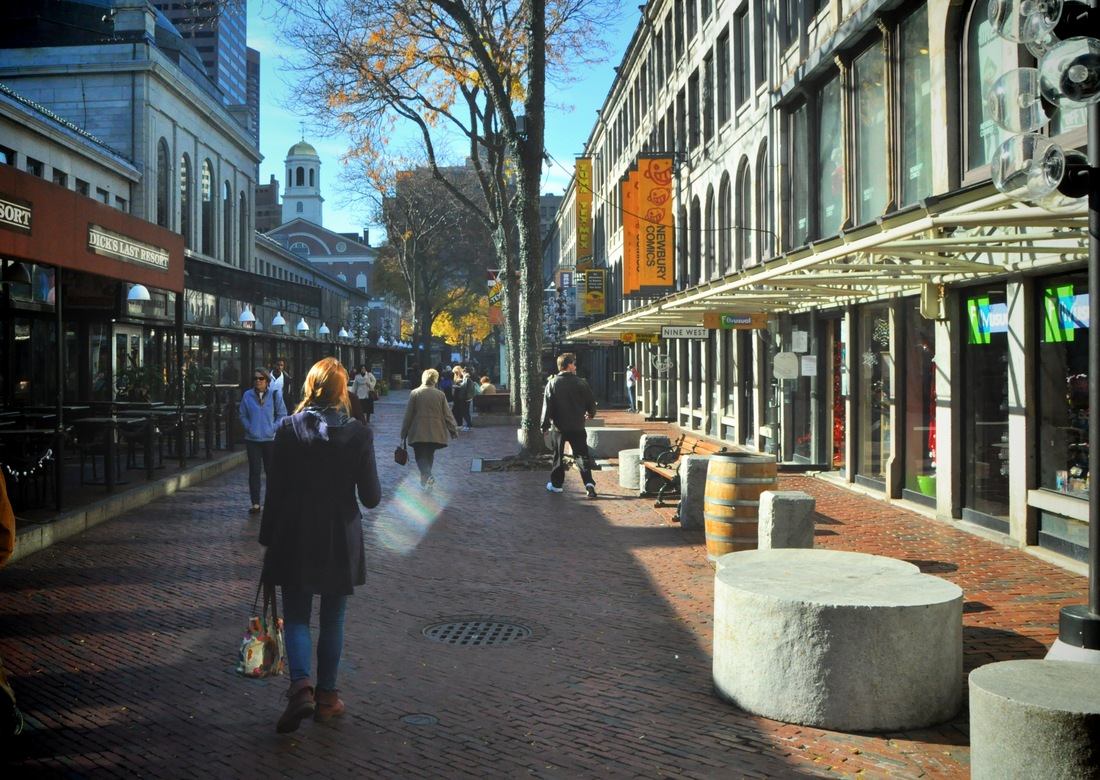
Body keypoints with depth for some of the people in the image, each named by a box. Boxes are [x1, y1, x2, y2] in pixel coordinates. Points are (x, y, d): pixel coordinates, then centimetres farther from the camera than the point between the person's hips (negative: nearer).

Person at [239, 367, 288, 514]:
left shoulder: (275, 394, -1)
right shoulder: (247, 395, 2)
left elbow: (282, 414, 3)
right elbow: (243, 416, 10)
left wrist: (274, 428, -7)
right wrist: (249, 428, -4)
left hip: (270, 438, -1)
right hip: (252, 439, 1)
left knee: (271, 471, 6)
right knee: (254, 471, 2)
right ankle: (255, 503, 8)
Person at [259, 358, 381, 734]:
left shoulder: (288, 429, -8)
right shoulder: (358, 433, -9)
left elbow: (275, 490, -4)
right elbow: (371, 497, -7)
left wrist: (268, 539, 6)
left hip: (295, 538, 0)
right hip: (340, 541, 0)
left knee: (296, 617, 11)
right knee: (332, 621, 14)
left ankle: (301, 685, -9)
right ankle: (326, 696, 22)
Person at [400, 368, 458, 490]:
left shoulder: (415, 393, -6)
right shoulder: (440, 394, -3)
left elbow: (408, 415, -3)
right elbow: (448, 415, 0)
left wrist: (404, 432, 6)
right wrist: (454, 430, 10)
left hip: (418, 433, -2)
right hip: (435, 433, 2)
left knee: (420, 456, 2)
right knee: (429, 456, 18)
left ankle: (427, 476, -21)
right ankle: (426, 478, 25)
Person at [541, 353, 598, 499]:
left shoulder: (552, 383, -5)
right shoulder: (581, 383, -4)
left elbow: (547, 406, -7)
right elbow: (591, 402, 2)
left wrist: (545, 425, -1)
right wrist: (591, 414, 23)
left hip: (559, 427, 0)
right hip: (577, 427, 0)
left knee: (558, 456, 13)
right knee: (581, 455, 4)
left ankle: (556, 484, 21)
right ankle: (589, 483, -10)